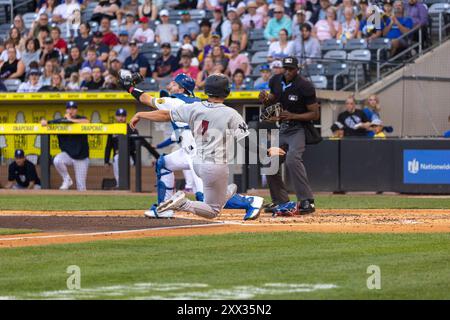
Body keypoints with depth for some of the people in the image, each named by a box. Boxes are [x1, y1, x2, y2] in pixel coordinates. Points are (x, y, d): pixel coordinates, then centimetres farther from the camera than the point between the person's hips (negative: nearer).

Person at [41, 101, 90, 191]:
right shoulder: (61, 121, 3)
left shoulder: (80, 119, -2)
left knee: (81, 186, -1)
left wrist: (71, 120, -18)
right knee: (57, 160, -32)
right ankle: (67, 180, -9)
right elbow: (44, 123, 3)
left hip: (81, 157, -1)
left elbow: (87, 122, -26)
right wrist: (44, 122, -21)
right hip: (67, 154, 2)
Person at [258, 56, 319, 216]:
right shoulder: (276, 81, 1)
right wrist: (265, 99, -7)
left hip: (298, 129, -8)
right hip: (282, 129, 8)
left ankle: (307, 201, -30)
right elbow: (272, 101, 18)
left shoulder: (305, 87, -18)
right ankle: (281, 202, 21)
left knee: (292, 159, -29)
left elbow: (315, 114, -15)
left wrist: (293, 116, -26)